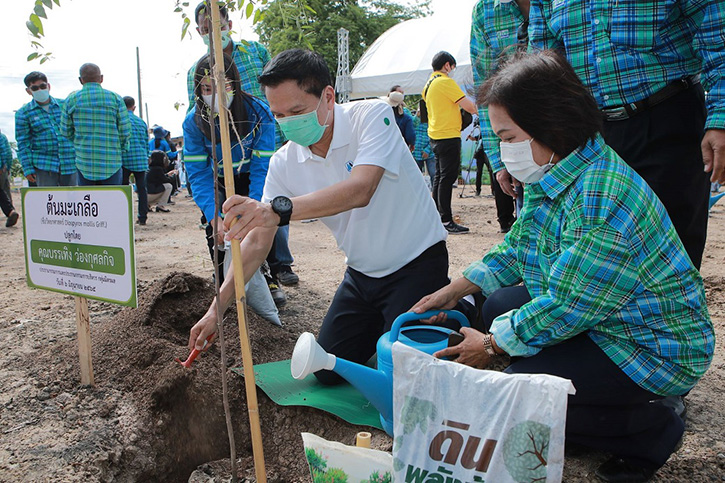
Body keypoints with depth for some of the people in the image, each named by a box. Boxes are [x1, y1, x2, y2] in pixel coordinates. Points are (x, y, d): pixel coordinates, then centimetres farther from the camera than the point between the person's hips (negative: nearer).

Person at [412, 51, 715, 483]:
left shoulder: (602, 199, -31)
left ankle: (654, 433, 2)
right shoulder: (553, 176, 0)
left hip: (655, 347, -9)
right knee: (497, 306, 10)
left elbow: (566, 308, -28)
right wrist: (454, 291, 6)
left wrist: (492, 345, -15)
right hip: (590, 314, 10)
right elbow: (516, 250, 11)